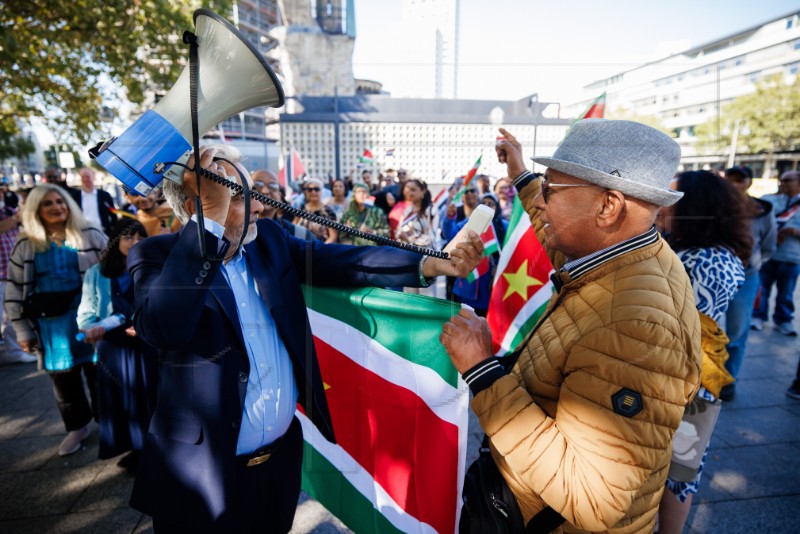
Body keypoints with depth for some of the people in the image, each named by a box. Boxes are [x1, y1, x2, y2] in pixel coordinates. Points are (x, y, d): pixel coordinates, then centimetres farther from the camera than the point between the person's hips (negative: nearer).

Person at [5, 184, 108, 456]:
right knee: (63, 379, 13)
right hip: (52, 324, 2)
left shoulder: (91, 235, -1)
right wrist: (23, 330, 3)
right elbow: (15, 291, 7)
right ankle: (77, 426, 33)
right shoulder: (26, 246, 4)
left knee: (98, 373, 8)